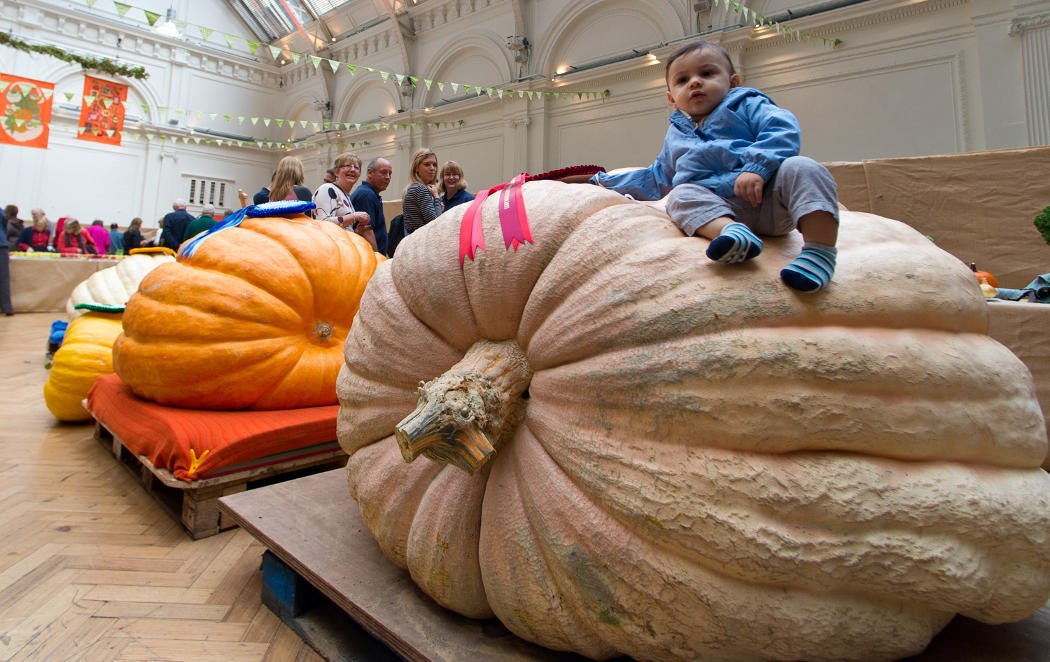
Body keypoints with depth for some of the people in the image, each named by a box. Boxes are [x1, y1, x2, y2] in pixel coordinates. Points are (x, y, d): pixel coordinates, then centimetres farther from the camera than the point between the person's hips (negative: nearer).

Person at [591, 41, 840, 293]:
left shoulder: (746, 105, 15)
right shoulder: (676, 136, 30)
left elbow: (783, 130, -3)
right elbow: (656, 179, 42)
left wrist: (757, 167, -22)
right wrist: (607, 182, 42)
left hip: (770, 197, -2)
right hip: (718, 206, 2)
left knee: (802, 168, -28)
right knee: (681, 195, -24)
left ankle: (820, 249, -38)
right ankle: (731, 231, -51)